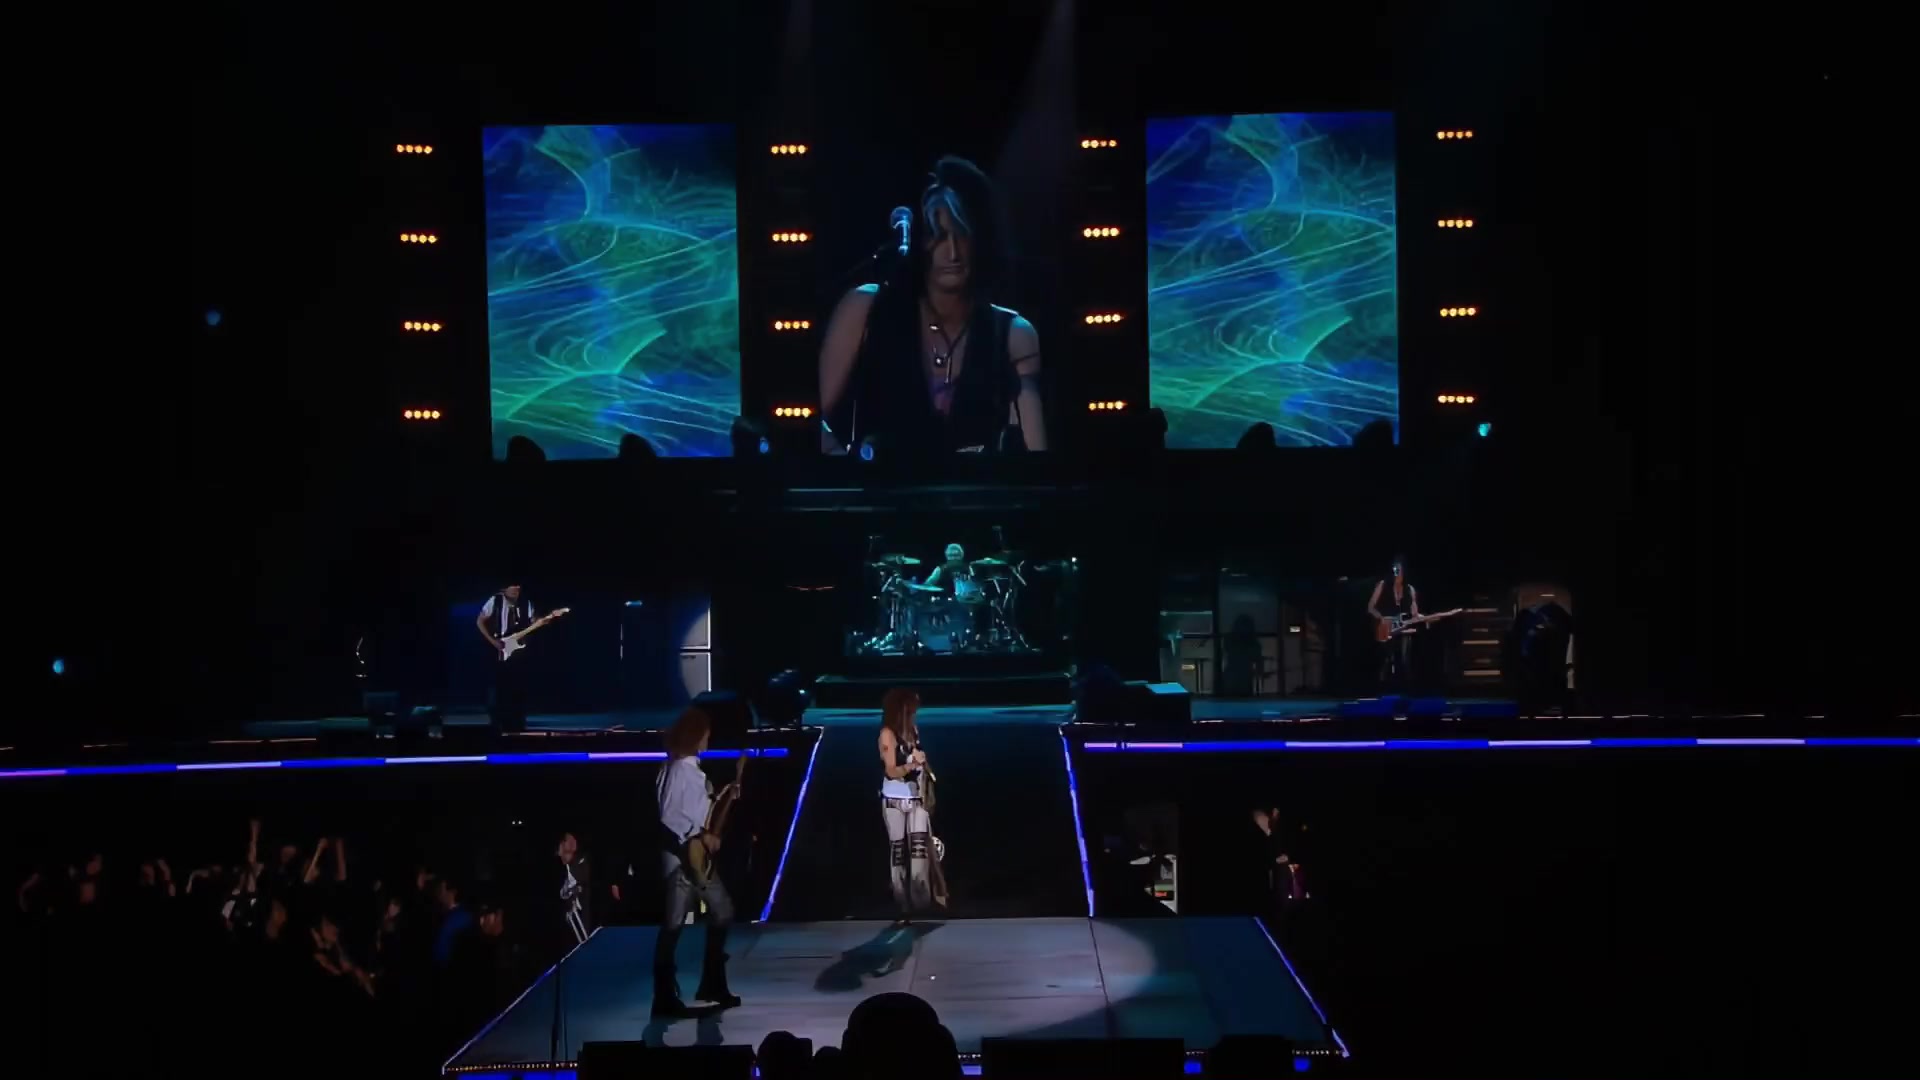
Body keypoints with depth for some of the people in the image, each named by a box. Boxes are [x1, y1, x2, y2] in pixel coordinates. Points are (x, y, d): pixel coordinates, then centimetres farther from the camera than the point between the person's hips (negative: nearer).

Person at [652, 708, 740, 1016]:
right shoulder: (678, 769, -17)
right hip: (681, 856, -11)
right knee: (674, 924, -7)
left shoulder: (693, 768, 14)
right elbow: (668, 815, -24)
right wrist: (698, 835, -21)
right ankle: (665, 998, -4)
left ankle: (712, 984, 25)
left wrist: (723, 798, 13)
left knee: (722, 911, 17)